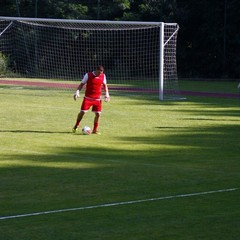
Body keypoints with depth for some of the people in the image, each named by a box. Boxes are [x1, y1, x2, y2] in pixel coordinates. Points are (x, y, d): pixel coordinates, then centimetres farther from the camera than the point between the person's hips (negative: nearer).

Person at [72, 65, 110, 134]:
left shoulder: (103, 76, 2)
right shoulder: (88, 75, -6)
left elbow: (105, 85, 17)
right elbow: (82, 84, 0)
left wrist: (106, 93, 4)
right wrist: (77, 92, -12)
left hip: (97, 99, 3)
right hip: (88, 97, -2)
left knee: (98, 114, -3)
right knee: (82, 112, -8)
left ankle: (95, 130, 11)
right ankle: (76, 125, 14)